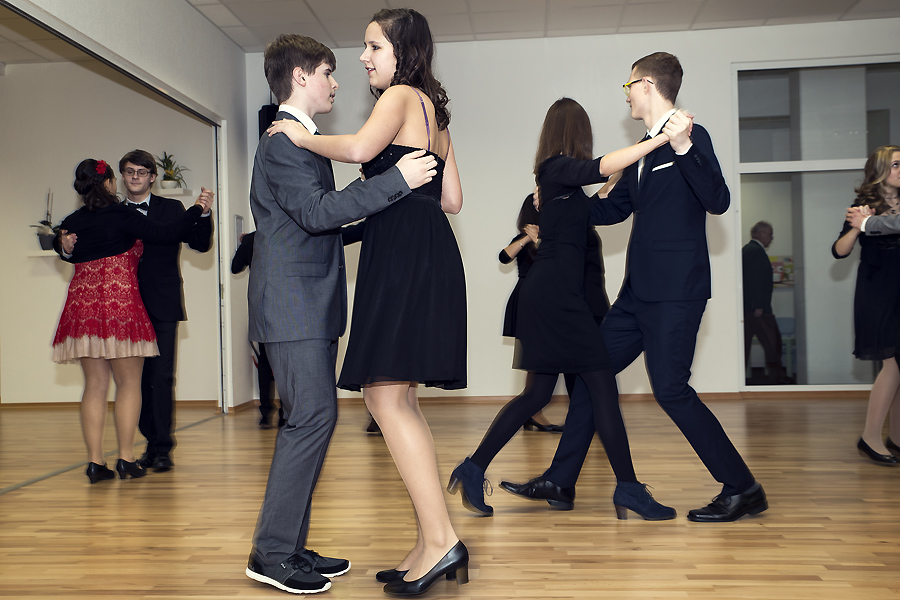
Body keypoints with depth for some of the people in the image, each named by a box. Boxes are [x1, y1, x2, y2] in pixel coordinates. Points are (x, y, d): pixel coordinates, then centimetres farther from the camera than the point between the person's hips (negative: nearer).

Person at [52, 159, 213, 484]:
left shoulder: (71, 222, 10)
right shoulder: (120, 215, -7)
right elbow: (166, 233, -8)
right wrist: (197, 208, 1)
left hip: (82, 307, 6)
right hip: (120, 305, -6)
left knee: (94, 385, 9)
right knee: (129, 383, 3)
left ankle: (95, 461, 8)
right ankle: (126, 459, 3)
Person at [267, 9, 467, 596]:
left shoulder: (400, 95, -1)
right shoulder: (433, 110, 26)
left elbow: (360, 148, -22)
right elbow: (452, 198, 24)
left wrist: (303, 136, -6)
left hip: (406, 255, -10)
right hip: (424, 254, 10)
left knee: (385, 394, -12)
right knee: (399, 399, 8)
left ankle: (441, 538, -12)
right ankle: (432, 544, 12)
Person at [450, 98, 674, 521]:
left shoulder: (556, 174, 19)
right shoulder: (559, 168, -7)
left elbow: (597, 209, 29)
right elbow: (603, 166, -25)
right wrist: (662, 137, -26)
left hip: (550, 293, 10)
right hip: (557, 292, -10)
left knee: (538, 393, 11)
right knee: (602, 385, -6)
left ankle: (473, 470, 15)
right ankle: (628, 489, -1)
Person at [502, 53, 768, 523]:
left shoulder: (692, 137, -7)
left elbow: (718, 202, -20)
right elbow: (614, 209, 25)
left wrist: (684, 147, -31)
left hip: (675, 291, -9)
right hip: (640, 290, 9)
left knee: (669, 387, -9)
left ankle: (742, 489, 7)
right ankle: (559, 480, 18)